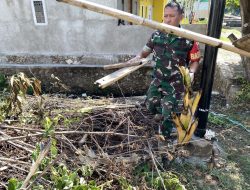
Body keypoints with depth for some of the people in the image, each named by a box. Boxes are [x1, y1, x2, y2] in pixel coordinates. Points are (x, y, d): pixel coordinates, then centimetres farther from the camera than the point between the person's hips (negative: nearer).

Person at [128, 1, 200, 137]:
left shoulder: (188, 39, -13)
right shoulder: (157, 35, -2)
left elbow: (195, 60, -3)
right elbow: (146, 51, 10)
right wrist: (137, 58, -10)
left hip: (175, 83, -4)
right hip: (157, 79, 5)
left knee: (168, 113, 2)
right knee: (150, 105, 18)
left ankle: (163, 138, 27)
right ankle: (162, 113, 52)